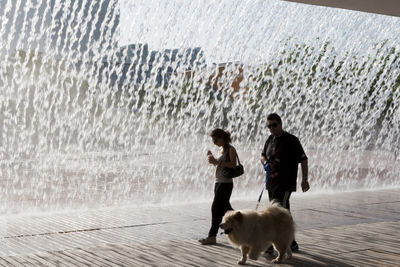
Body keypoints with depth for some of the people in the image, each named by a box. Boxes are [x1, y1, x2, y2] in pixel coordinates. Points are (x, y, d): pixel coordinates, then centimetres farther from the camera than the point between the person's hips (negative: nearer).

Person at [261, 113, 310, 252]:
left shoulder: (291, 140, -9)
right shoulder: (270, 139, 12)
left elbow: (303, 160, -8)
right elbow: (263, 155, 24)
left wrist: (305, 179, -11)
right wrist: (265, 163, 1)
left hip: (286, 183, -8)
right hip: (272, 182, 8)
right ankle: (291, 243, 24)